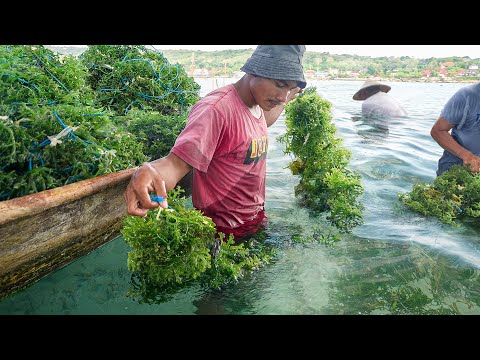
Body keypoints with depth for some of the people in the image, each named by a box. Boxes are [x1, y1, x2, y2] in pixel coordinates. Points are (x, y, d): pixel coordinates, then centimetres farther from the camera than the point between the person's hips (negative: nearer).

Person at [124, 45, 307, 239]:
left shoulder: (256, 105, 3)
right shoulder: (215, 109, -26)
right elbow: (176, 163, -35)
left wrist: (287, 97, 27)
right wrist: (147, 172, -55)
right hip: (224, 232, -9)